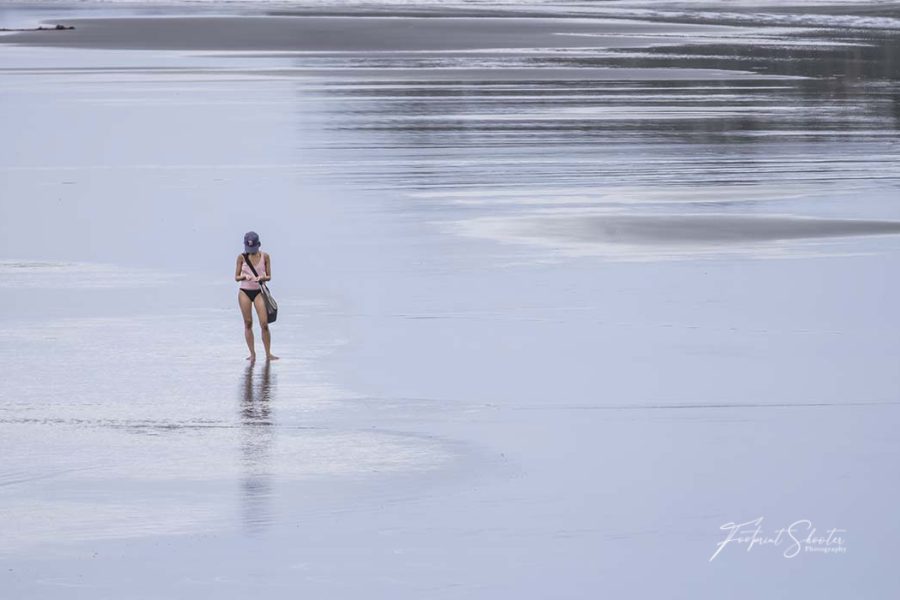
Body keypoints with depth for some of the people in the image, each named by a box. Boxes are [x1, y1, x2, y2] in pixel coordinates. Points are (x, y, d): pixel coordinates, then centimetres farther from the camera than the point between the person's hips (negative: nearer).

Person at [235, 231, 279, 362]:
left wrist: (261, 278, -18)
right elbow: (236, 277, 3)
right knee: (248, 323, 1)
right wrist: (245, 276, -18)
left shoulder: (265, 257, 0)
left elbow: (269, 276, 4)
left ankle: (268, 354, -3)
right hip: (245, 292, 1)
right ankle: (252, 354, 7)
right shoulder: (242, 257, 0)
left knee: (264, 324, -9)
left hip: (259, 292, -1)